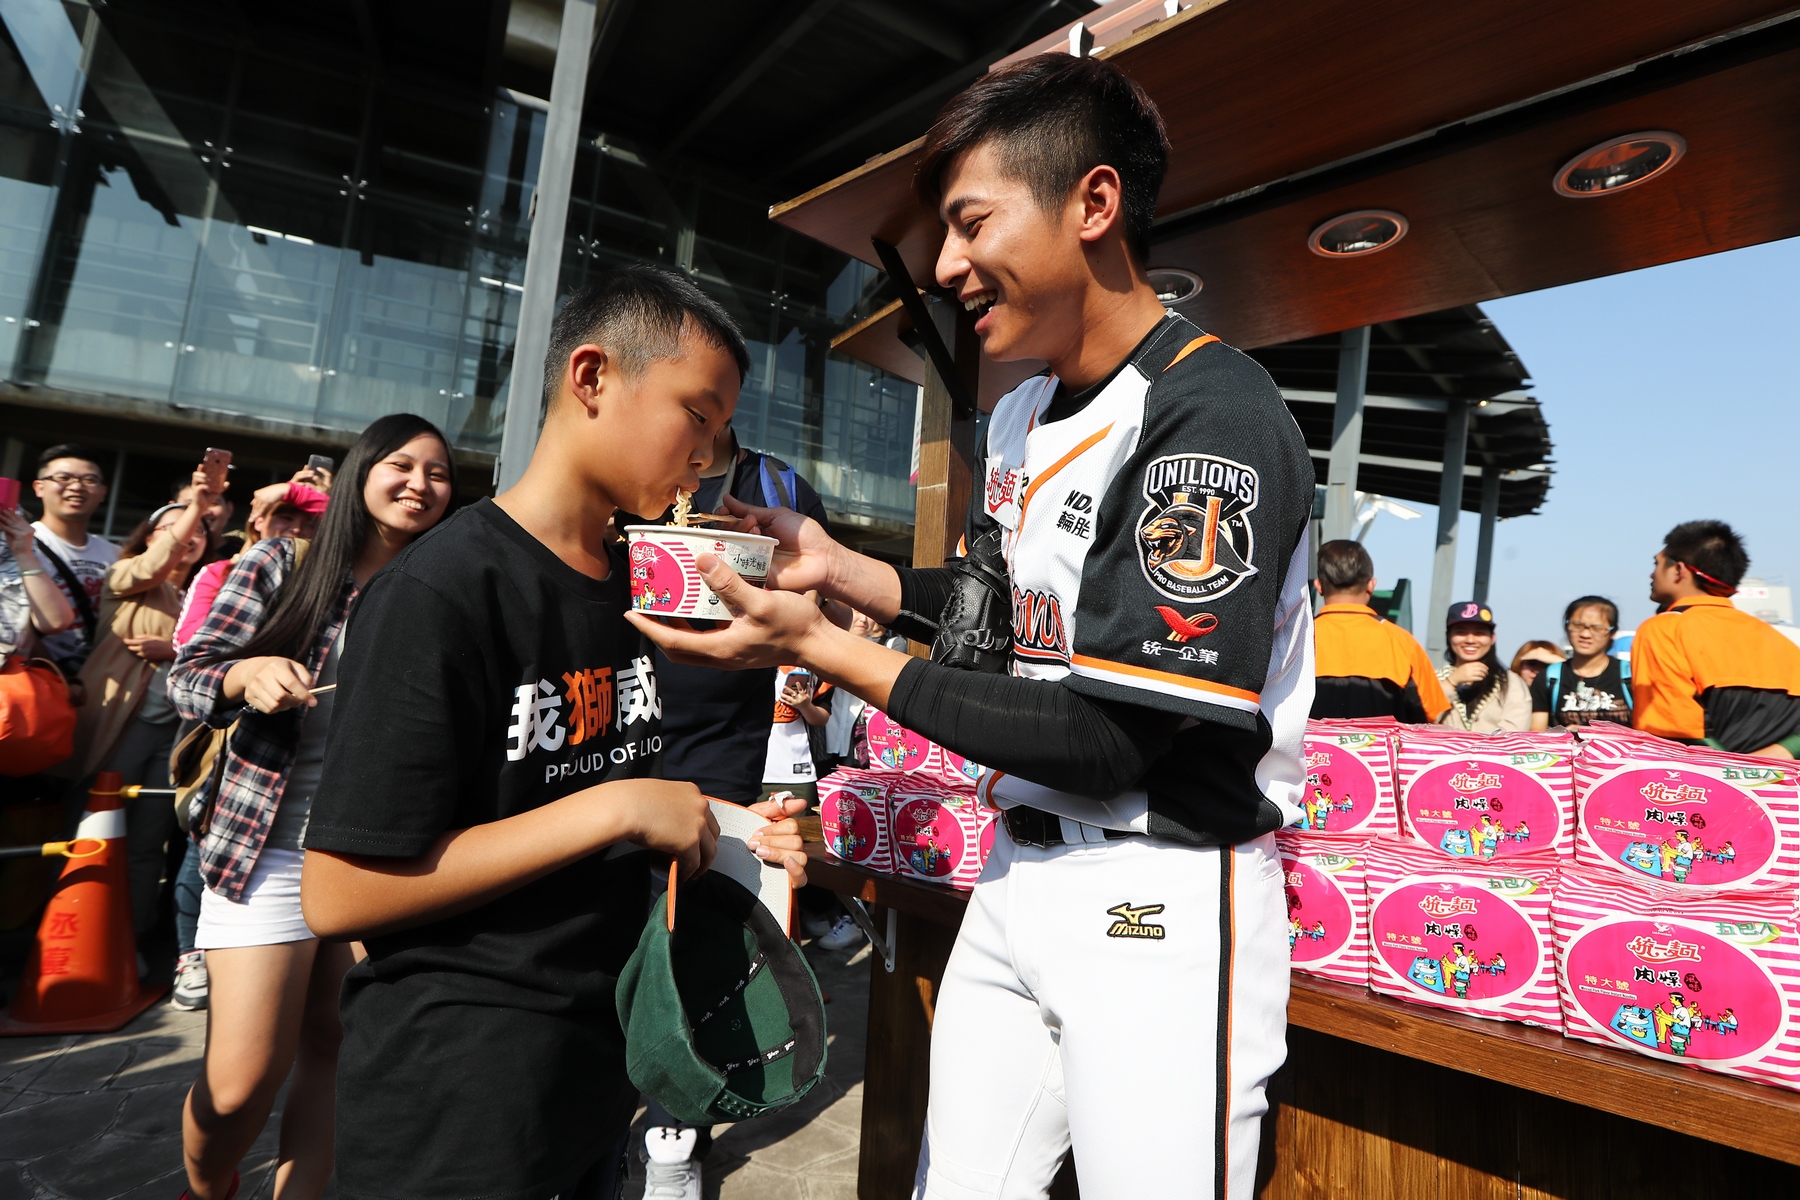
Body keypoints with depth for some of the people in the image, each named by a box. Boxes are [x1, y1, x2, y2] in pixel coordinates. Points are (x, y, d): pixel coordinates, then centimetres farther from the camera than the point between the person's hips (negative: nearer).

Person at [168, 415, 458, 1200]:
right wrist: (248, 673, -21)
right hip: (268, 848, -1)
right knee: (242, 1079, 3)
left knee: (333, 1051, 11)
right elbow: (186, 677, -1)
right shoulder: (282, 564, 0)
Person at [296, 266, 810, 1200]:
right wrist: (615, 808, -24)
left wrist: (720, 827, -3)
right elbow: (339, 893, -22)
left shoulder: (636, 588, 4)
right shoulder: (442, 589, -20)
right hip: (458, 1074, -8)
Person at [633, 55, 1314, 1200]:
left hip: (1168, 899, -7)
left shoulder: (1217, 419, -18)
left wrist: (825, 648, -19)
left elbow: (1108, 741, -22)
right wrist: (841, 569, 6)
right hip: (1021, 872, 8)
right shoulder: (1019, 420, 8)